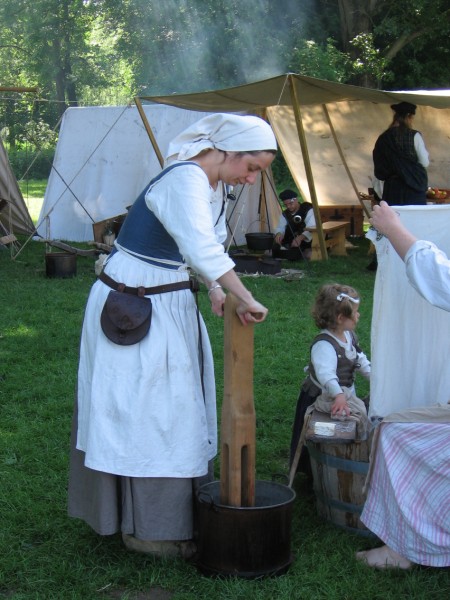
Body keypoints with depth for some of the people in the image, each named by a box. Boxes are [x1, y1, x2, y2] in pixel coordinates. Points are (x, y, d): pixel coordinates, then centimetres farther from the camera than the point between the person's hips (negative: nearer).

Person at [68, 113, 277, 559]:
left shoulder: (213, 185, 6)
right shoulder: (186, 179, -24)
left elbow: (207, 246, 9)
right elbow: (201, 248, -38)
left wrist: (215, 289, -8)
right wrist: (246, 299, -38)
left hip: (169, 303, 10)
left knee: (178, 403, 16)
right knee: (148, 410, -1)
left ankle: (171, 511, 31)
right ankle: (150, 529, 12)